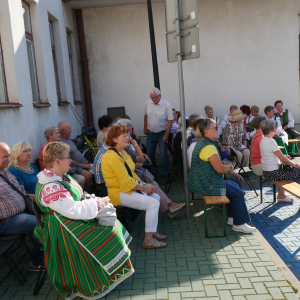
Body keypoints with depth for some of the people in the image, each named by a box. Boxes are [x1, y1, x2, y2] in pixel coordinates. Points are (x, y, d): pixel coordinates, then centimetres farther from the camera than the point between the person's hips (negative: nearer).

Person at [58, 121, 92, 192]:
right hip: (75, 167, -11)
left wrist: (85, 160, 13)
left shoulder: (68, 139, 13)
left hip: (83, 164, 11)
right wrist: (83, 166, -16)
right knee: (88, 175, -29)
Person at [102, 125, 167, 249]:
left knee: (156, 197, 12)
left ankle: (152, 231, 19)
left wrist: (144, 185, 2)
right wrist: (144, 188, -13)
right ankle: (148, 240, -8)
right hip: (119, 193, -11)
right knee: (153, 203, -17)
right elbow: (126, 180, -24)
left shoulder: (122, 152, 12)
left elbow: (131, 174, 16)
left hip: (129, 188, 11)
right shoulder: (112, 156, -22)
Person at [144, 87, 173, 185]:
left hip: (161, 134, -4)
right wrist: (145, 128, 16)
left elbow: (170, 121, -13)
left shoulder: (166, 105, -14)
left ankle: (166, 176, 12)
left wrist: (166, 135, -16)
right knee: (149, 154, 11)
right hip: (150, 133, 4)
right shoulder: (148, 103, -1)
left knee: (163, 156, -2)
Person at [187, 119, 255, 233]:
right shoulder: (209, 146, -24)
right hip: (208, 185, -11)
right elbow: (220, 169, -25)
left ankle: (232, 218, 26)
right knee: (238, 193, -3)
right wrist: (228, 167, -4)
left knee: (234, 186, 21)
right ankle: (239, 224, 9)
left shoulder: (202, 142, 11)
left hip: (202, 180, 11)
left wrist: (227, 167, 8)